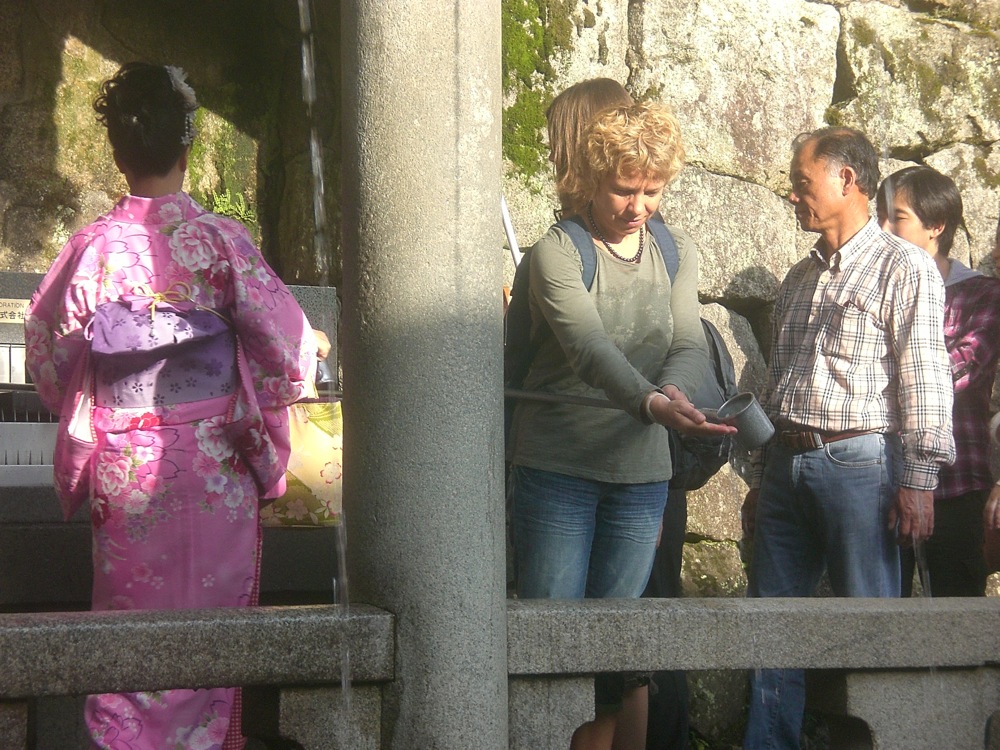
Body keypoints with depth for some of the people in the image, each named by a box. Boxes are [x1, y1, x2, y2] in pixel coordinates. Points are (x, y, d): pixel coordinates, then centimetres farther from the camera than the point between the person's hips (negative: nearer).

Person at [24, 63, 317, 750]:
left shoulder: (91, 247, -3)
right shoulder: (220, 241, -10)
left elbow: (48, 358, 6)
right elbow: (287, 341, -8)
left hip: (122, 466, 2)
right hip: (213, 463, -2)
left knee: (130, 620, 9)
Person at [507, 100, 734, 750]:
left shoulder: (677, 253, 9)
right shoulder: (557, 252, -8)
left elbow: (691, 345, -4)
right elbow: (588, 345, -24)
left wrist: (676, 388, -27)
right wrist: (649, 401, -41)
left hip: (642, 473, 4)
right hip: (557, 469, -4)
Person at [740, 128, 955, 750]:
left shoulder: (903, 268, -3)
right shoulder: (799, 279, 20)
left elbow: (925, 379, -9)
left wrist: (919, 481, -15)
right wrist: (762, 480, 20)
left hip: (859, 463, -7)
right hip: (788, 463, 7)